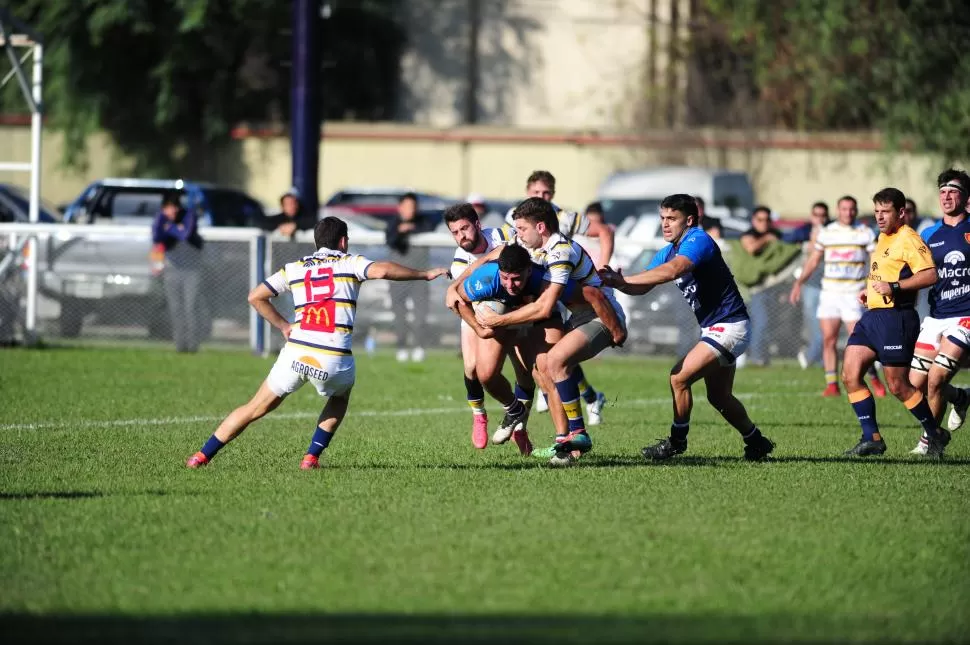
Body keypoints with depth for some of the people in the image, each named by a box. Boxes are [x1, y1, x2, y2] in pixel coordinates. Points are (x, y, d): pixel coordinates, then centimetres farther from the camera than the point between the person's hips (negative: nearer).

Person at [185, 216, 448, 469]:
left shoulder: (295, 268, 17)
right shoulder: (349, 263, 8)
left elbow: (255, 297, 16)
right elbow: (381, 271, -10)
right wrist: (425, 274, -2)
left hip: (296, 353, 2)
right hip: (334, 361, -2)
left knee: (256, 409, 15)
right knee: (339, 399, 32)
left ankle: (202, 456, 13)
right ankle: (312, 457, 21)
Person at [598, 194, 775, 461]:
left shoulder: (699, 241, -18)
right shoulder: (668, 252, 10)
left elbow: (672, 270, -36)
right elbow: (642, 287, 2)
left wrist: (624, 279, -37)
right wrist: (618, 282, -21)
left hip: (729, 326, -10)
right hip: (714, 328, 10)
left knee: (679, 377, -17)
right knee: (719, 397, 18)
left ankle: (677, 441, -3)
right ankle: (756, 442, 35)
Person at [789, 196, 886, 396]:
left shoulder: (865, 233, 2)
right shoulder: (827, 233, 10)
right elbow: (813, 260, 17)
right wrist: (799, 282, 9)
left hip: (853, 295, -3)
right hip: (829, 292, 3)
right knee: (828, 340, -3)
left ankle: (875, 379, 7)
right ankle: (832, 385, 1)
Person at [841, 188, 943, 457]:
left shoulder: (908, 240, -11)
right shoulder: (883, 239, 18)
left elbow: (930, 274, -22)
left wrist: (894, 287, -27)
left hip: (895, 319, -9)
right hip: (872, 316, 9)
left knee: (898, 386, -5)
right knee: (850, 375, -2)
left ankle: (935, 434, 13)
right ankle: (872, 438, 3)